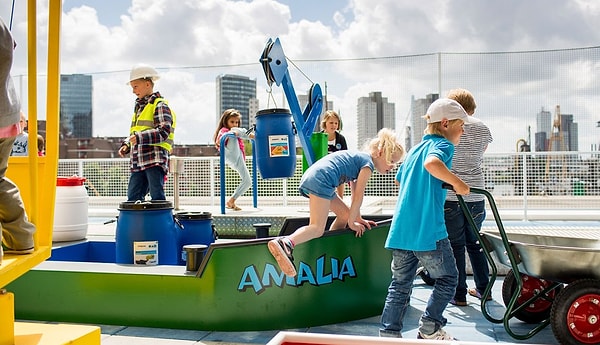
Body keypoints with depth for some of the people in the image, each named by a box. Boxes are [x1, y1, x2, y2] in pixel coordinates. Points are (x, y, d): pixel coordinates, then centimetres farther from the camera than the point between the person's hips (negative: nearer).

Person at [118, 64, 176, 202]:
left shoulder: (159, 105, -5)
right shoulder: (139, 106, 21)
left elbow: (163, 132, -17)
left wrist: (139, 138, -24)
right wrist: (126, 145, 12)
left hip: (155, 160, -9)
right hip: (138, 161, 9)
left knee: (157, 198, -6)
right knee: (132, 198, 9)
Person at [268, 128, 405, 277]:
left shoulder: (359, 158, 28)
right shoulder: (368, 163, 0)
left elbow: (355, 194, 32)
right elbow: (358, 196, -3)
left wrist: (357, 218, 34)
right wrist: (352, 222, 6)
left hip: (309, 178, 10)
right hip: (320, 180, -10)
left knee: (345, 214, 19)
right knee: (317, 228, -19)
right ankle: (285, 243, -40)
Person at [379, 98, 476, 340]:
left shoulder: (414, 150, 21)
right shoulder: (443, 145, -3)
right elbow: (432, 163, -27)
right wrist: (457, 182, -16)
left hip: (400, 230, 7)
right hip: (428, 230, -7)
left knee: (400, 284, 14)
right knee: (447, 279, 13)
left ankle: (389, 333, 11)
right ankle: (429, 328, 14)